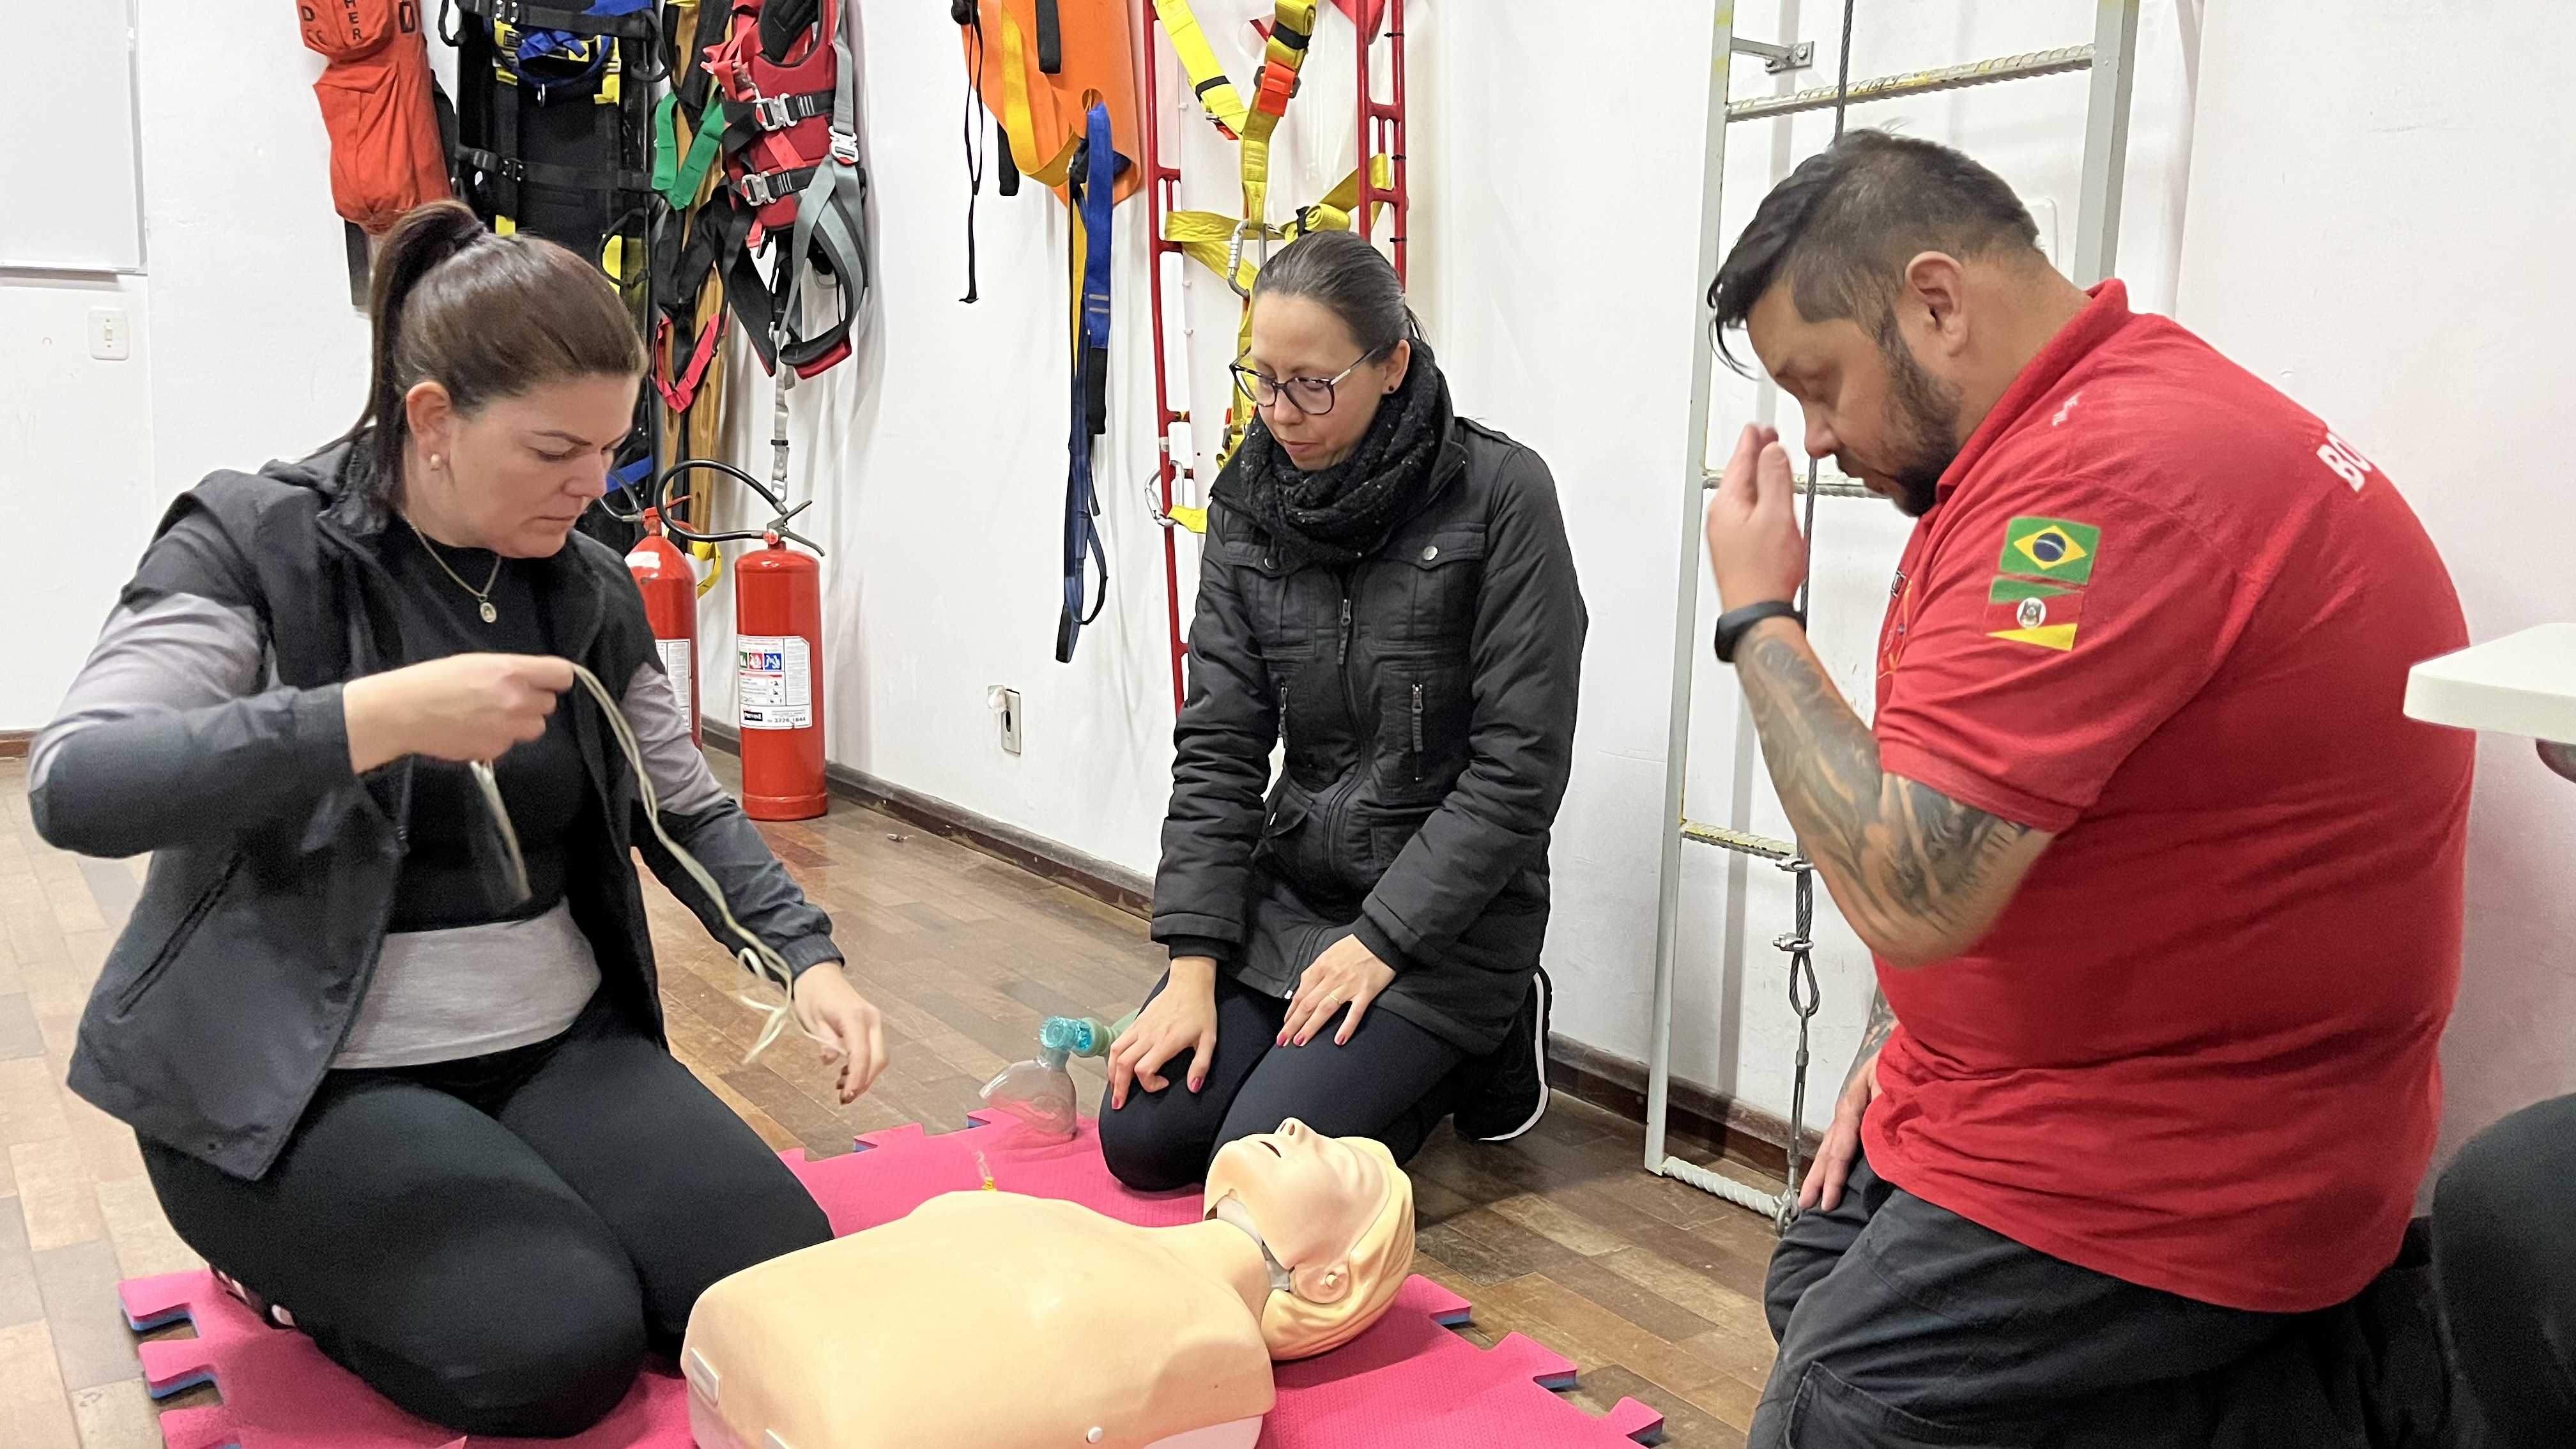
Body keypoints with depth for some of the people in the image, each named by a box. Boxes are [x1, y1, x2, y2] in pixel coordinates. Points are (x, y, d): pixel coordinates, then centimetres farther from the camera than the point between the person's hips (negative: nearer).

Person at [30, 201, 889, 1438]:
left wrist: (809, 955, -5)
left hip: (556, 1044, 6)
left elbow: (687, 811, 11)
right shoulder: (257, 544, -10)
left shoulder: (589, 590, 5)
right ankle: (291, 1257, 9)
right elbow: (73, 786, -23)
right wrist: (379, 718, -34)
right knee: (559, 1345, -23)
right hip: (301, 1080, -5)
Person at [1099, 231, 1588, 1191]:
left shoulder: (1500, 497, -14)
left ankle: (1479, 1051, 9)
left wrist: (1382, 940, -17)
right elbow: (1218, 745, -1)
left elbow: (1519, 766, -15)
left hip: (1443, 915, -5)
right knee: (1140, 1133, -4)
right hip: (1286, 888, 6)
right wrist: (1194, 965, -8)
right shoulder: (1248, 503, 1)